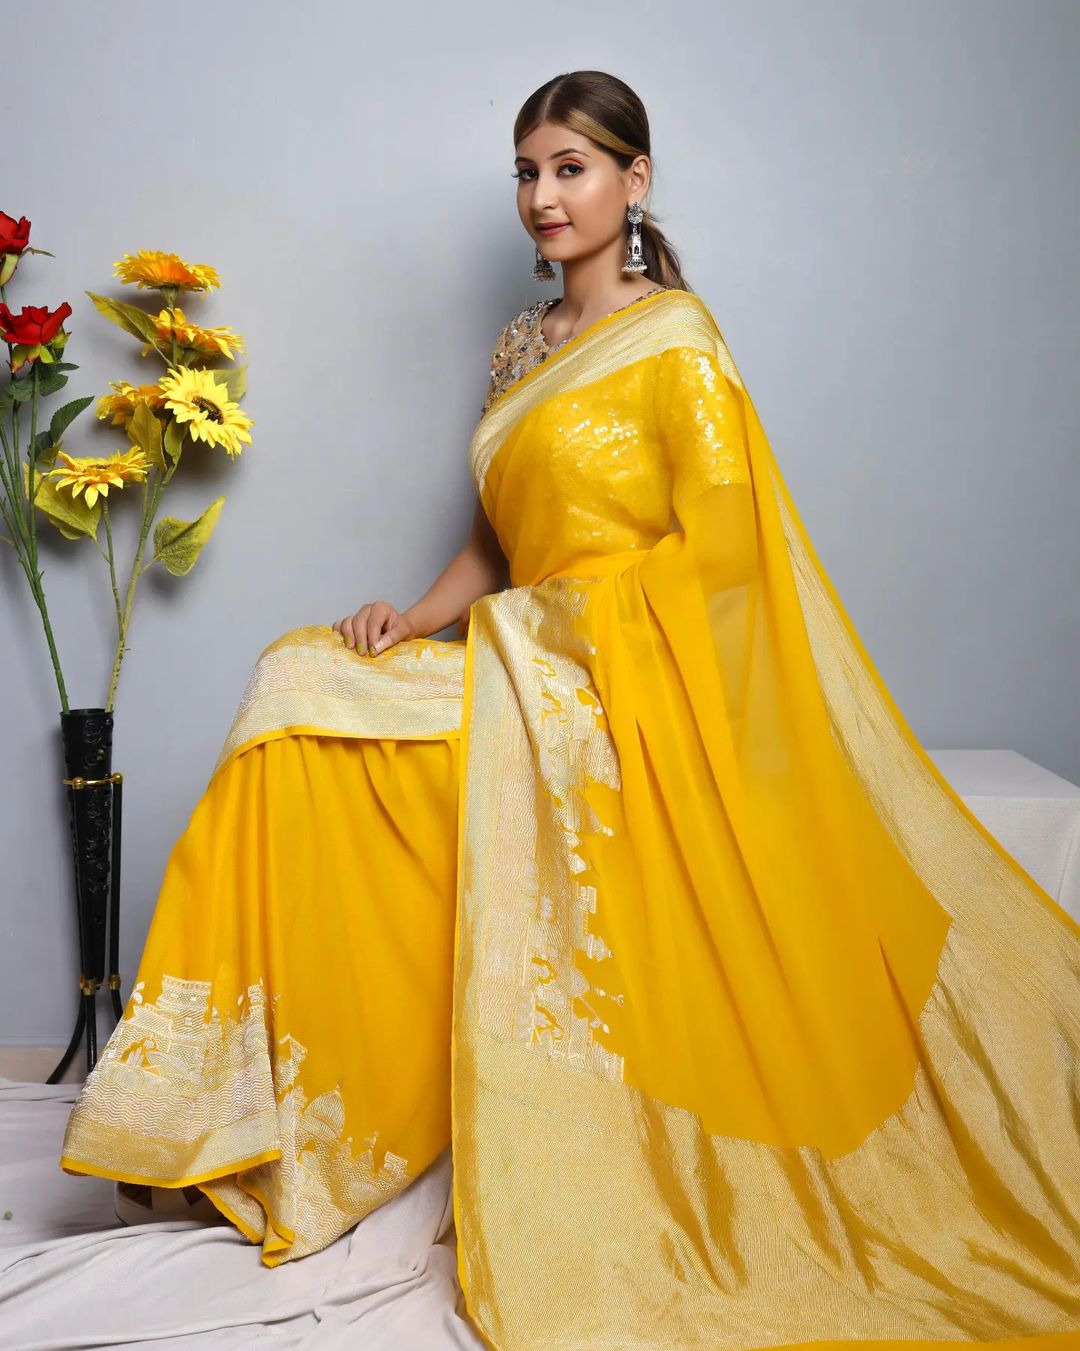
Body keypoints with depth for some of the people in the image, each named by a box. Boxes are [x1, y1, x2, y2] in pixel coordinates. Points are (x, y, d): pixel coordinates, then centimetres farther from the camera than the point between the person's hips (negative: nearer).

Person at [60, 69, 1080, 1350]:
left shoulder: (674, 333, -5)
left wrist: (571, 618, -12)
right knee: (299, 681, -6)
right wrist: (419, 619, 1)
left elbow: (719, 539, -12)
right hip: (527, 669, 7)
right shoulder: (522, 344, 17)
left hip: (626, 689, -7)